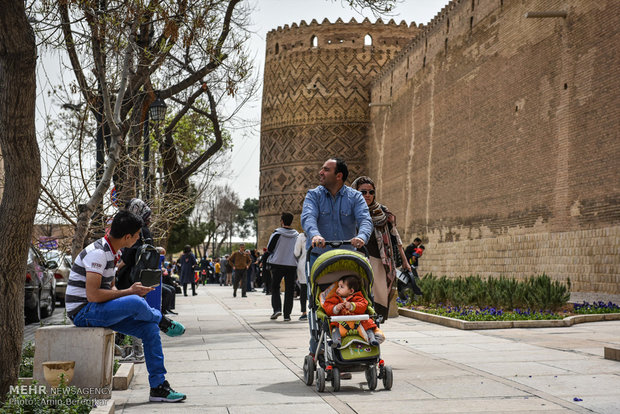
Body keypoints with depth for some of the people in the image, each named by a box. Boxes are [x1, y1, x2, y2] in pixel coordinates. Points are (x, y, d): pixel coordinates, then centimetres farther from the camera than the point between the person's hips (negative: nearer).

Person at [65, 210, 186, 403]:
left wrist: (131, 292, -1)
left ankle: (158, 387, 2)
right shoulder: (97, 253, -20)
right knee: (136, 303, -32)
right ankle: (162, 321, 3)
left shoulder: (111, 252, 12)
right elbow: (93, 295, -27)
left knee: (149, 328, -3)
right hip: (83, 312, -10)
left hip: (99, 311, 10)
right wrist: (129, 292, -19)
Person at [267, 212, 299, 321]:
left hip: (277, 264, -2)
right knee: (289, 290, 7)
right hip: (292, 265, 3)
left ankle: (277, 308, -6)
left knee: (275, 287, 11)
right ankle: (287, 314, 5)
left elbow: (269, 249, -6)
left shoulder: (277, 233, -8)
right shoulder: (297, 235, 4)